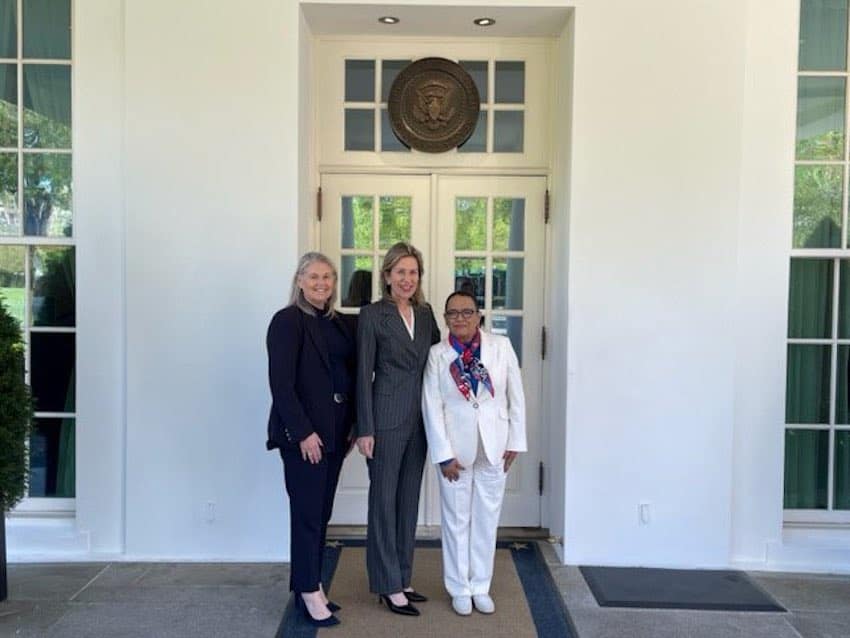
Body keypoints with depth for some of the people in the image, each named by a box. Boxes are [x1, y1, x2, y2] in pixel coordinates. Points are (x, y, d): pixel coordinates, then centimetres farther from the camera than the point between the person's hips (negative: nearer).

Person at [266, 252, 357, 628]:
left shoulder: (343, 324, 11)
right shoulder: (287, 321, -8)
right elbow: (281, 383, -14)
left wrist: (352, 425, 7)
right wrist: (303, 432, -17)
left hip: (335, 431, 7)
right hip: (304, 433, -6)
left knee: (322, 513, 13)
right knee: (307, 513, 1)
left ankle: (309, 587, 25)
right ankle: (309, 592, 14)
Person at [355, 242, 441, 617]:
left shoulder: (425, 313, 9)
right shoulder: (372, 315, -7)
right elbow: (363, 374, -9)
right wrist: (365, 429, -12)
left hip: (420, 418, 6)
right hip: (387, 418, -6)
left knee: (409, 499, 14)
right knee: (384, 500, 4)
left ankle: (402, 578, 27)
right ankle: (388, 586, 15)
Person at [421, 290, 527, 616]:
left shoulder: (501, 346, -3)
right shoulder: (437, 354, -6)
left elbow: (516, 396, 1)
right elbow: (432, 407, -6)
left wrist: (515, 441, 0)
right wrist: (444, 454, -10)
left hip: (494, 446, 1)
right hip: (455, 447, -1)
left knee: (487, 518, 12)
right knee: (457, 519, 10)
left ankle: (481, 586, 28)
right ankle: (459, 588, 26)